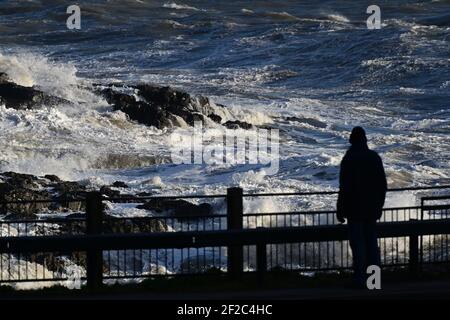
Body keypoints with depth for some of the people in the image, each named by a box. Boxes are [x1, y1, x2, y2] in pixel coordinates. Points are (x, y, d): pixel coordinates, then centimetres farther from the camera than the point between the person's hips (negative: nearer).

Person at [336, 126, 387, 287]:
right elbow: (383, 185, 6)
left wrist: (340, 210, -8)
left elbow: (344, 188, -16)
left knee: (358, 244, 0)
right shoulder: (375, 157, 2)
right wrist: (379, 205, 17)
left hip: (355, 209, -5)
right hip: (372, 208, 5)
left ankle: (361, 278, 0)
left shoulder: (348, 159, -14)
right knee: (371, 242, 13)